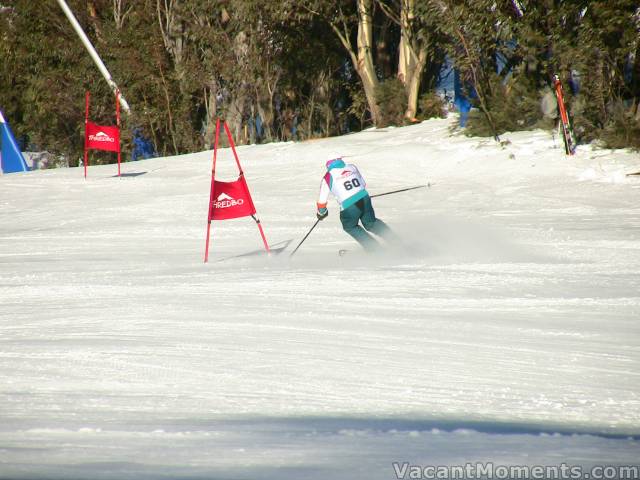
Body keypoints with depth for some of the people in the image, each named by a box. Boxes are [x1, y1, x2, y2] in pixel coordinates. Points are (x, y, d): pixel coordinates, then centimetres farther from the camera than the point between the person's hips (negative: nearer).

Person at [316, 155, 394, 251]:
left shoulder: (328, 177, 3)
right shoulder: (352, 167, 14)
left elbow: (322, 199, 9)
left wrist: (321, 212, 28)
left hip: (349, 206, -4)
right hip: (365, 199, 4)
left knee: (350, 227, 24)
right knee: (370, 222, 25)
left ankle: (370, 244, 15)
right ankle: (389, 235, 9)